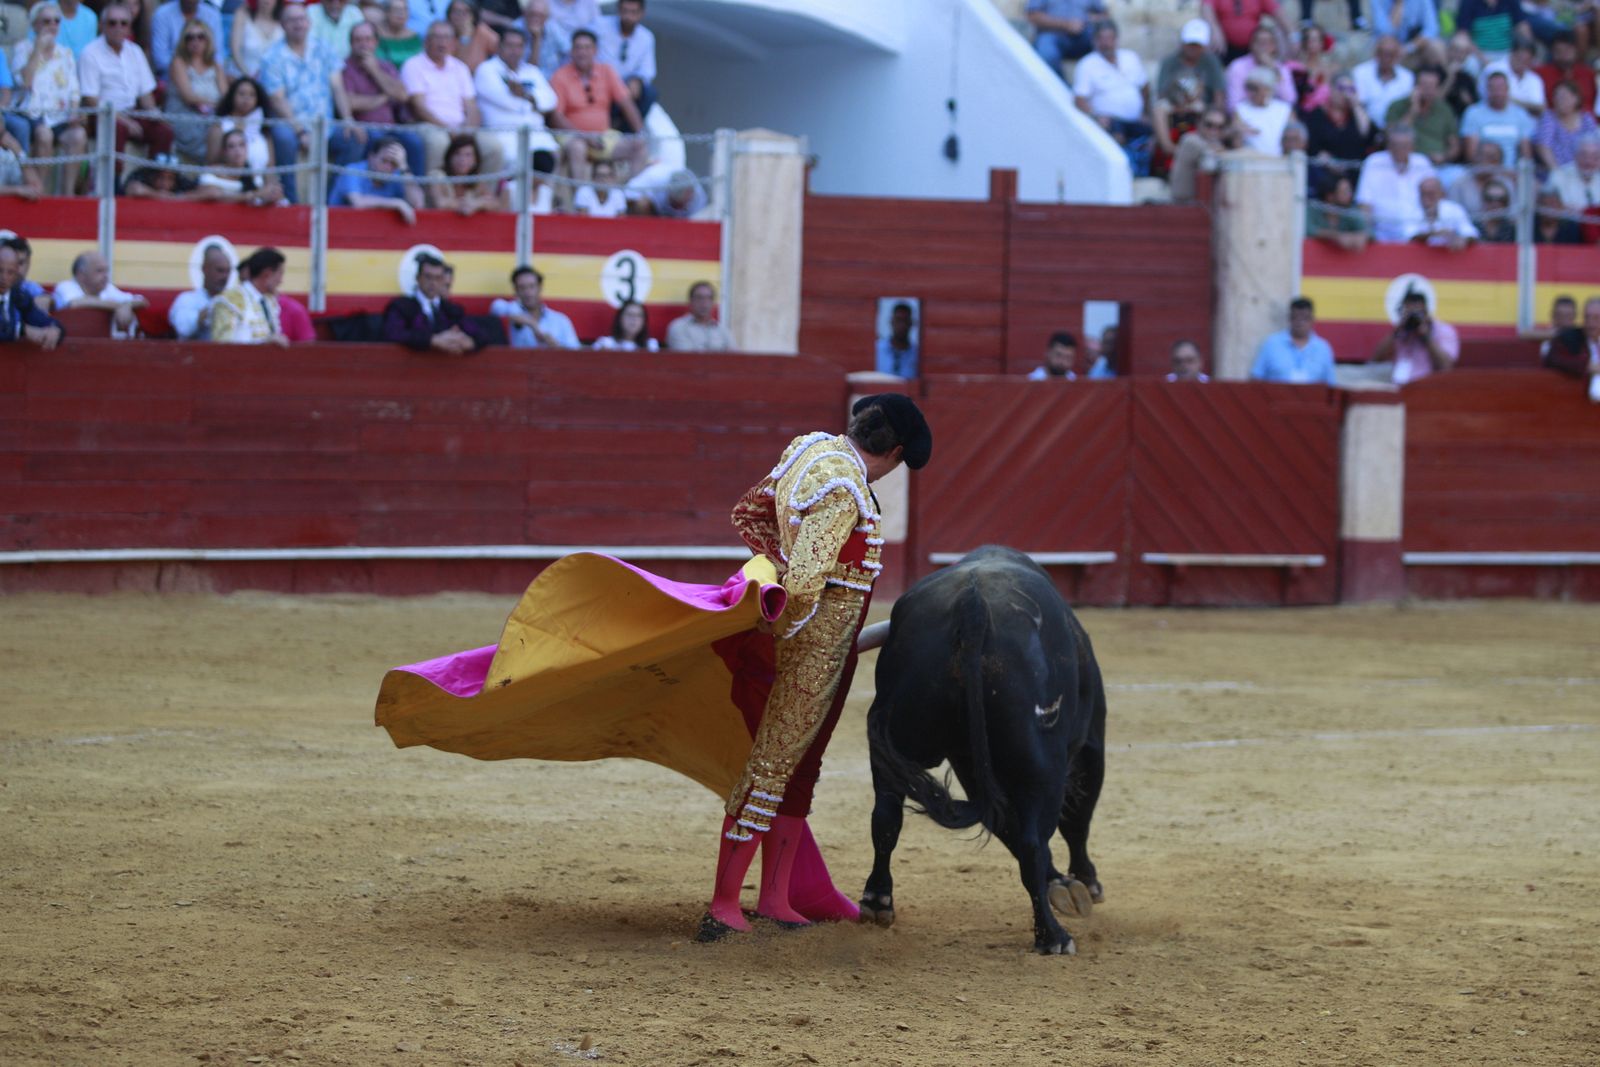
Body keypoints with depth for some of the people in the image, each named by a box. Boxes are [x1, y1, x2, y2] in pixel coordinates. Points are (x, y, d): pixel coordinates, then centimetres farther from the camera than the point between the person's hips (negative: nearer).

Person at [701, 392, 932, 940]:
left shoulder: (809, 448, 6)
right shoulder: (844, 490, -23)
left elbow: (747, 513, 19)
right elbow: (805, 583, -30)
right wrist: (787, 629, -13)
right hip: (820, 638, -10)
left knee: (799, 766, 15)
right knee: (773, 765, -6)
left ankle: (776, 897, 21)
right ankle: (723, 905, -3)